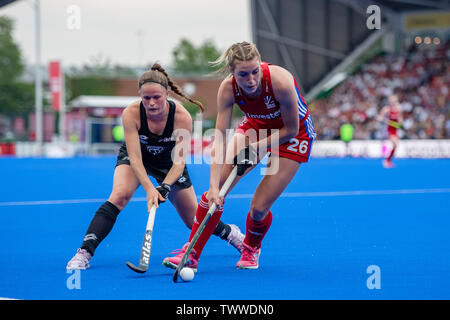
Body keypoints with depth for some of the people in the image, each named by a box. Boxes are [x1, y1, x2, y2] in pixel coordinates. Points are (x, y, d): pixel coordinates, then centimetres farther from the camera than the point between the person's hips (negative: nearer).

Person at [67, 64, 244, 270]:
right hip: (135, 157, -1)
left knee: (194, 220, 6)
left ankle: (231, 232, 37)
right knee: (119, 196, -30)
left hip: (168, 163, 1)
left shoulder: (182, 117, -31)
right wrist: (149, 189, -46)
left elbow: (179, 161, -28)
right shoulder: (131, 114, -32)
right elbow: (135, 158, -33)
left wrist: (165, 187, -44)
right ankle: (84, 252, -29)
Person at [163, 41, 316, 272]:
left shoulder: (280, 81, -36)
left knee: (258, 209, -9)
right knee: (215, 192, -12)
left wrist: (255, 147, -21)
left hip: (292, 135, -3)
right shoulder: (227, 89, -26)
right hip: (255, 126, 3)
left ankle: (251, 249, 24)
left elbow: (291, 129, -22)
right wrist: (214, 186, -35)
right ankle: (192, 255, 0)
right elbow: (219, 139, -27)